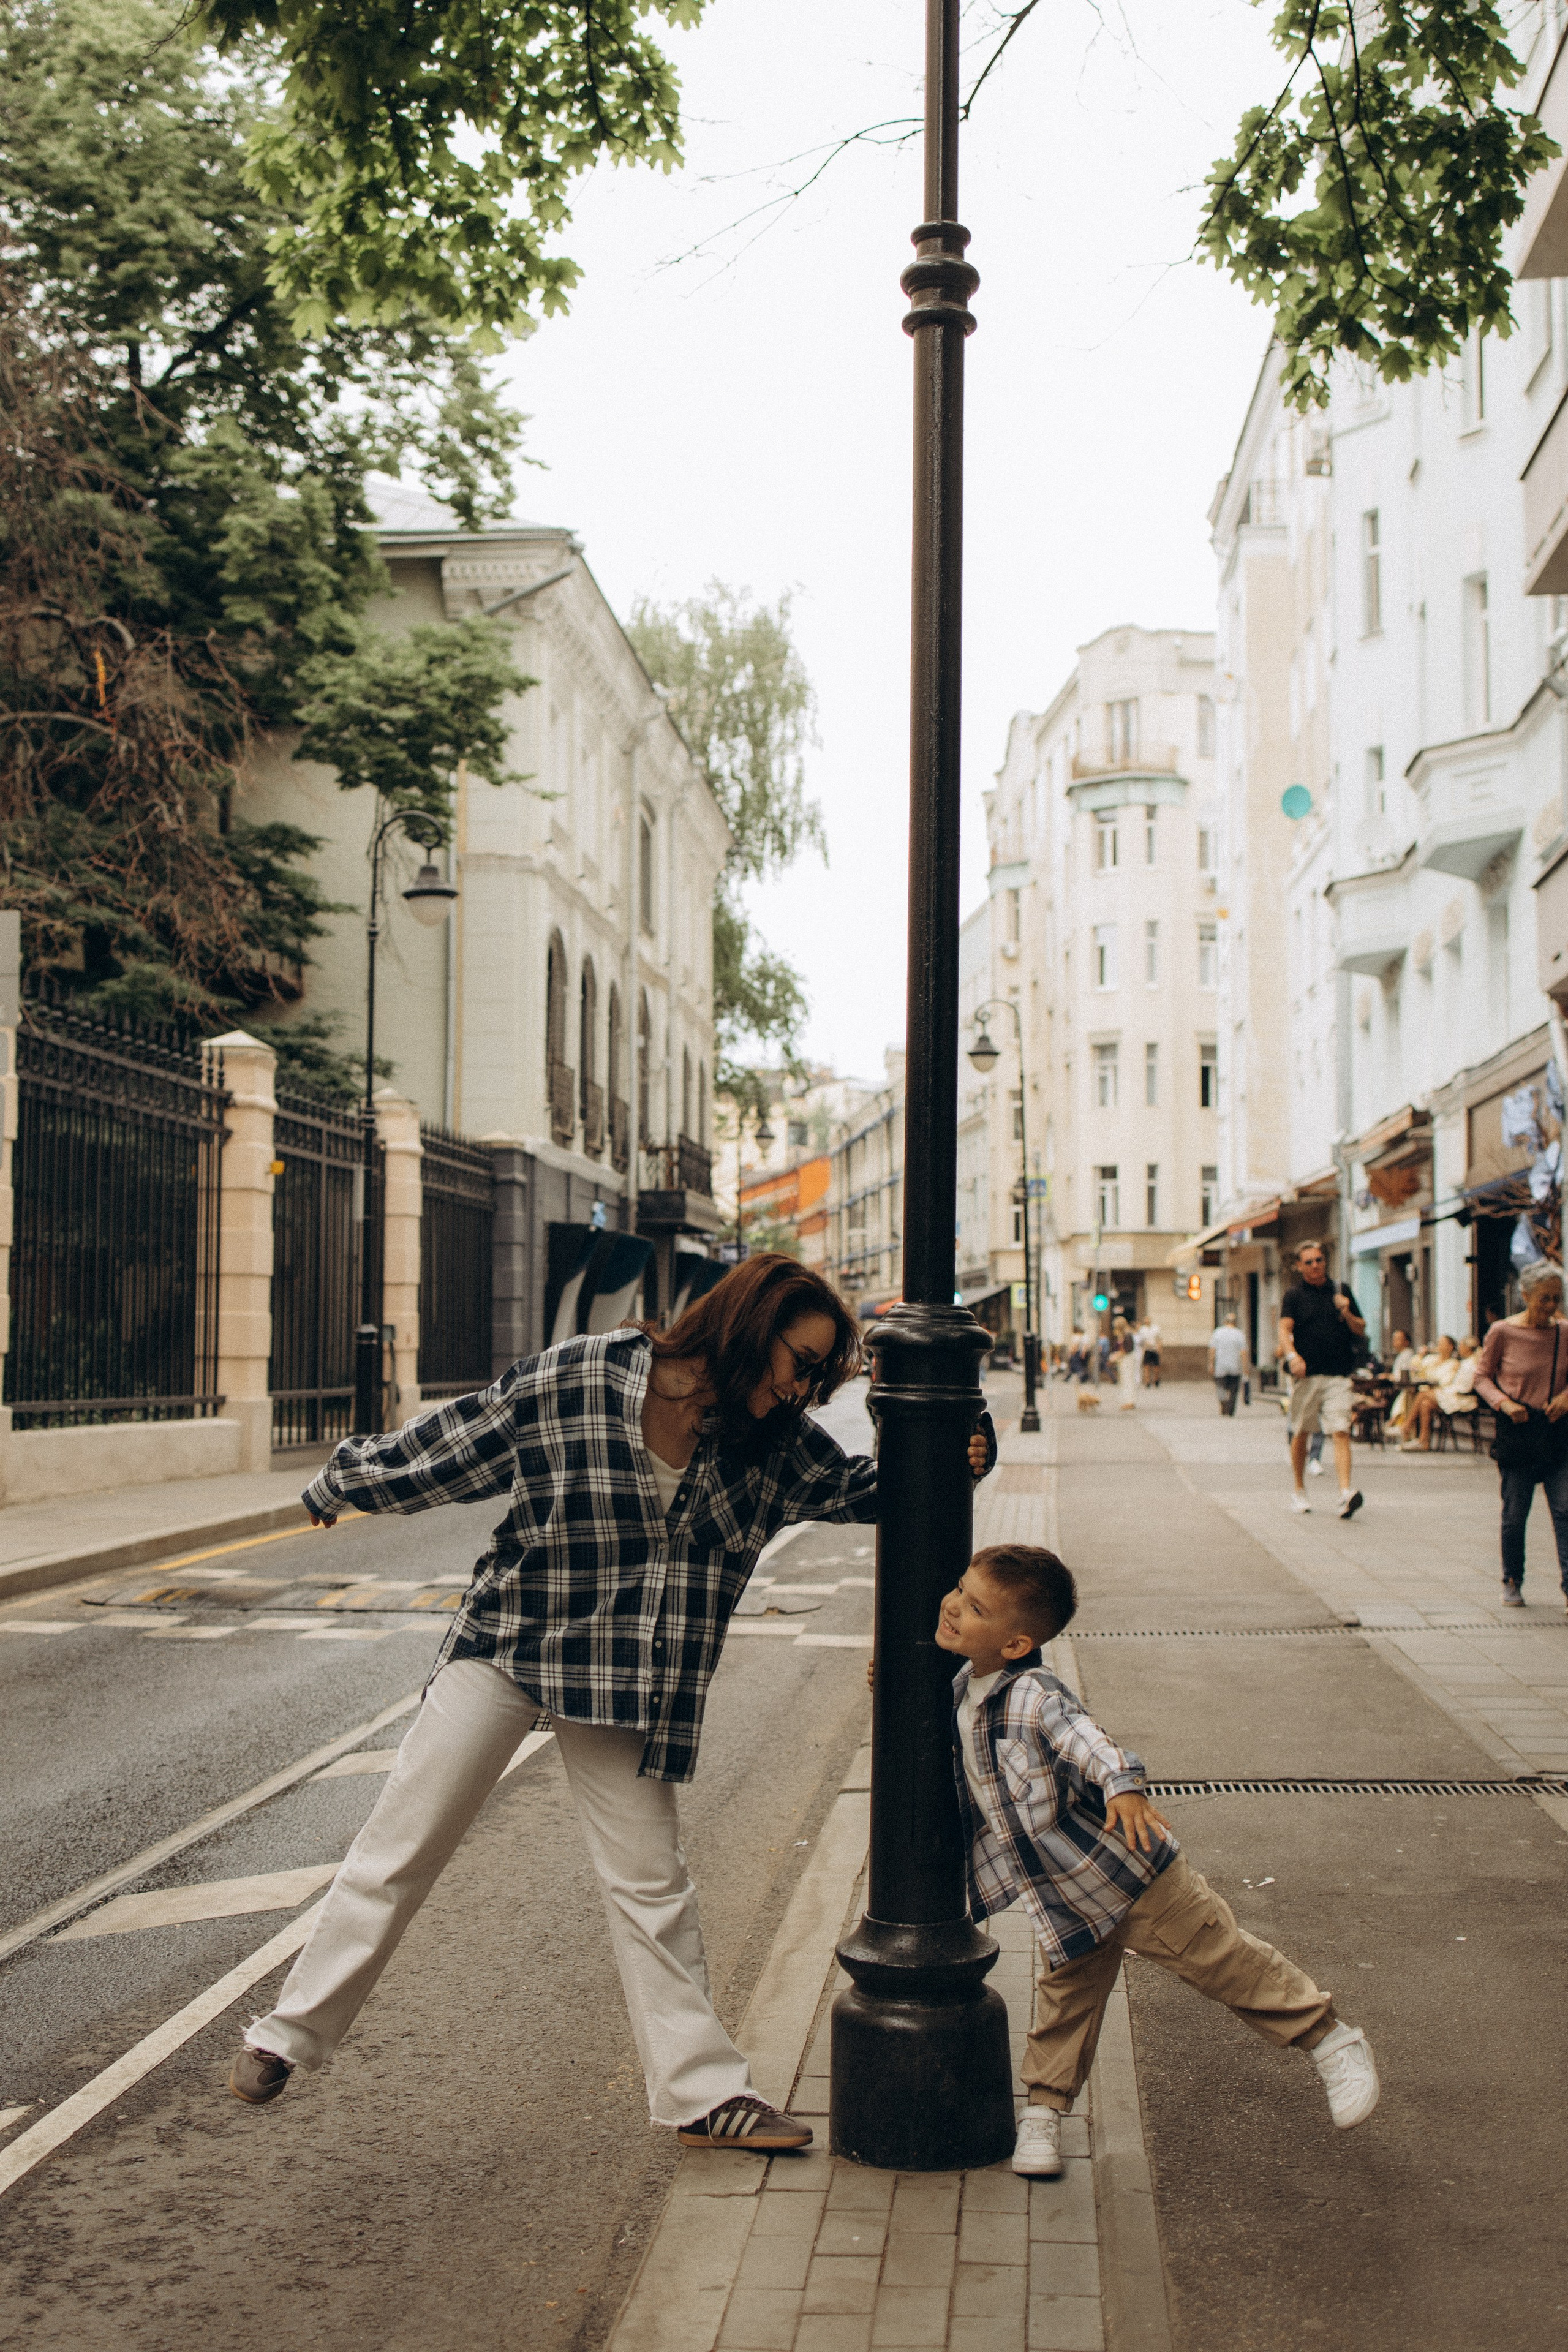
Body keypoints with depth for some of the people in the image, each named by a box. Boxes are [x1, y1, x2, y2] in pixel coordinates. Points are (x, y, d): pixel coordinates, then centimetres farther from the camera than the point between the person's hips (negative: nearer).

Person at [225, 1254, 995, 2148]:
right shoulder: (574, 1380, -19)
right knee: (401, 1848, 4)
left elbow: (858, 1485, 10)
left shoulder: (774, 1439, -5)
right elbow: (448, 1445, -7)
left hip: (627, 1684, 3)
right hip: (508, 1646, -3)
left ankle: (707, 2093, 16)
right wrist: (340, 1485, 8)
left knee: (652, 1882, 6)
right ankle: (291, 2035, 20)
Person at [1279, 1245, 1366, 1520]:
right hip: (1306, 1373, -1)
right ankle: (1299, 1491, 23)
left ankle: (1346, 1493, -22)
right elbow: (1285, 1329, -9)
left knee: (1341, 1432, -12)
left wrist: (1347, 1315, -5)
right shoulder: (1294, 1294, 4)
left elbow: (1361, 1330, 16)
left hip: (1337, 1375, 1)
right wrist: (1292, 1355, -27)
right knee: (1301, 1433, 7)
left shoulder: (1340, 1291, 13)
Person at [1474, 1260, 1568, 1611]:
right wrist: (1504, 1402, -15)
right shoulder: (1503, 1332, -7)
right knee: (1515, 1514, 5)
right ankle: (1512, 1583, 22)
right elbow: (1482, 1375, 1)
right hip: (1517, 1431, -2)